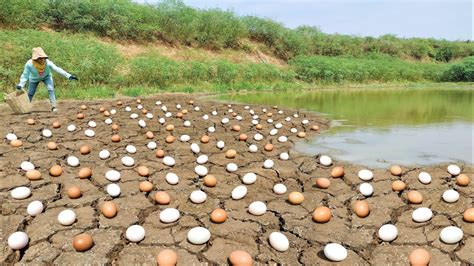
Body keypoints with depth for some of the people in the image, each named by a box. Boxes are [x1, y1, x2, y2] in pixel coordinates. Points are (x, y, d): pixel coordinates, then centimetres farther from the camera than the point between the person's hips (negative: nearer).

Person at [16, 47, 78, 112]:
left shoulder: (48, 63, -36)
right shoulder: (29, 64, -35)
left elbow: (57, 69, -38)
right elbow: (25, 76, -26)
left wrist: (69, 76, -45)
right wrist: (20, 85, -36)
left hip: (46, 77, 0)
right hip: (34, 78, 1)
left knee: (50, 89, -22)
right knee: (30, 93, 9)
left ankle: (53, 106, -15)